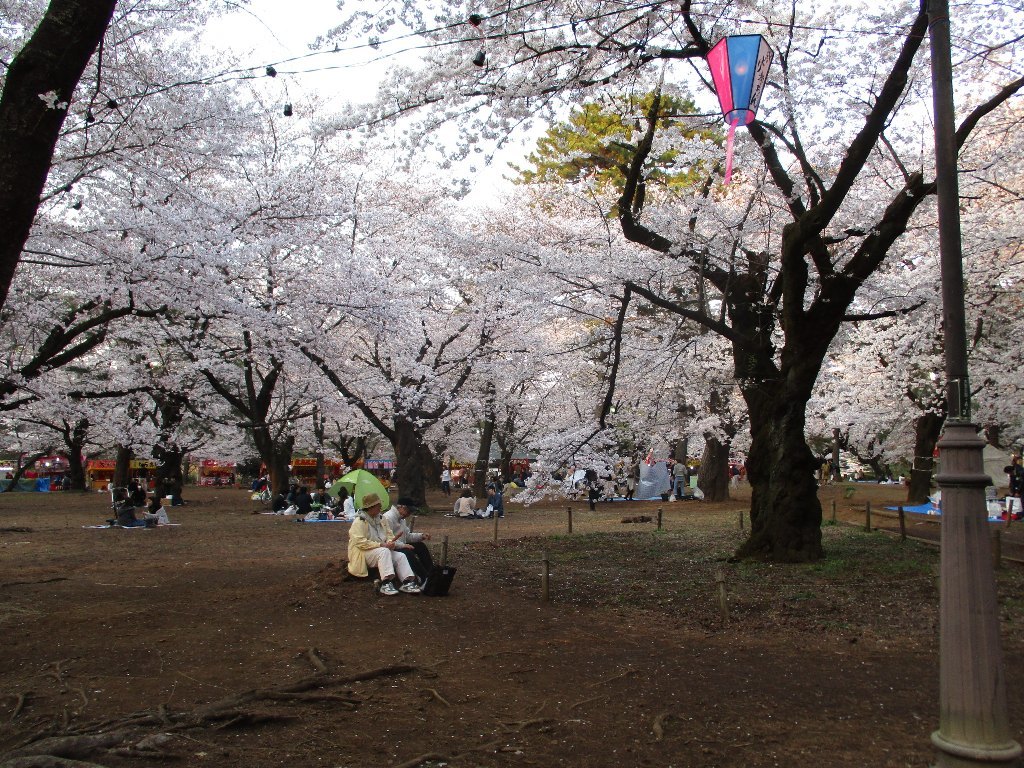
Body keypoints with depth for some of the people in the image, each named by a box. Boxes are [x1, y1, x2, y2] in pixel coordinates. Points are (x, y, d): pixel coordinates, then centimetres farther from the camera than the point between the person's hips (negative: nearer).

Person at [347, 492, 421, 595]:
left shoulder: (380, 519, 13)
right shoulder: (359, 521, -13)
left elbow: (389, 534, 18)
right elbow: (360, 542, -23)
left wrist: (390, 542, -8)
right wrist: (381, 544, -24)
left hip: (382, 551, 8)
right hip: (364, 554, -8)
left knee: (401, 556, -13)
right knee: (384, 551, -34)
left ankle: (407, 582, -27)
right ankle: (386, 583, -43)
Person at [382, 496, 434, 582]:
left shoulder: (401, 518, 14)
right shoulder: (388, 518, -19)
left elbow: (407, 536, 20)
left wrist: (421, 536, 6)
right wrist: (403, 545, -30)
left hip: (401, 545, 11)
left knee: (421, 546, 6)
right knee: (408, 552, -31)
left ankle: (431, 573, 8)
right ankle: (424, 577, -24)